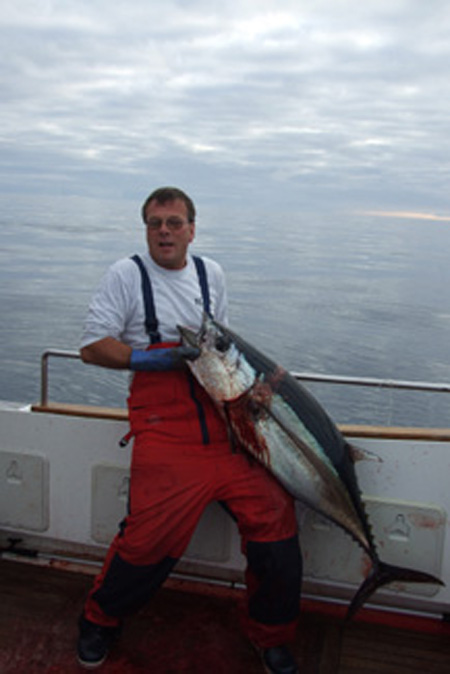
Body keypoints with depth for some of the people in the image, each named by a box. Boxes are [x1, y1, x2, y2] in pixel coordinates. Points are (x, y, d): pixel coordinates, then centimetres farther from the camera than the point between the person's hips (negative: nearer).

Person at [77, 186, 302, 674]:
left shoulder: (211, 273, 17)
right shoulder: (126, 275, 3)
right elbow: (92, 346, 0)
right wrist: (150, 359, -12)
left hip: (224, 420, 4)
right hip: (162, 426, -4)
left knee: (273, 515, -6)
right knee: (150, 535, -13)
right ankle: (100, 620, 21)